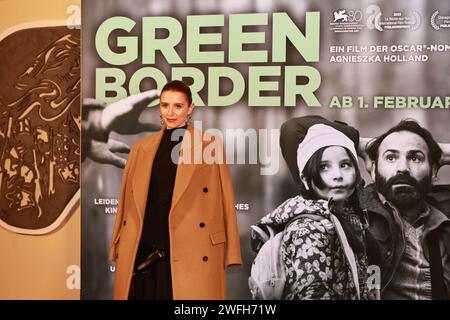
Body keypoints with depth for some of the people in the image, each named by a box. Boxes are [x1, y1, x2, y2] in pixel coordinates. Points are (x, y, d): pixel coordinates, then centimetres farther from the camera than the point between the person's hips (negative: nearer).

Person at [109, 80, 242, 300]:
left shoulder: (209, 145, 2)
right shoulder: (141, 148, 12)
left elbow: (224, 200, 1)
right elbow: (128, 201, 15)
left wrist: (230, 254, -3)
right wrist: (118, 247, 13)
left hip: (189, 255, -3)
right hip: (142, 254, 3)